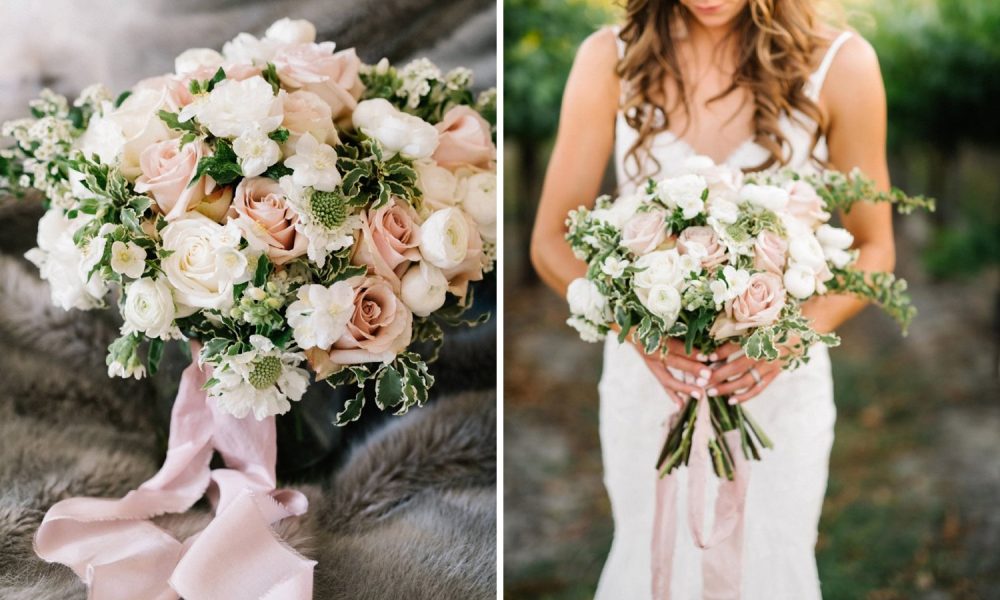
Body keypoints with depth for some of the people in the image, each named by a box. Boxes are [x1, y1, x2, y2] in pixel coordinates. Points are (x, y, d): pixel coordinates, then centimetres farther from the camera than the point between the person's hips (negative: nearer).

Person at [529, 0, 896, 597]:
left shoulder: (840, 64, -9)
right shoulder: (611, 60, -7)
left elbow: (873, 249, 0)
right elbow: (552, 240, -4)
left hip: (777, 383, 0)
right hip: (649, 376, 1)